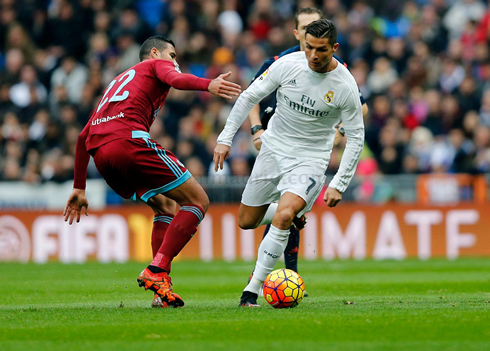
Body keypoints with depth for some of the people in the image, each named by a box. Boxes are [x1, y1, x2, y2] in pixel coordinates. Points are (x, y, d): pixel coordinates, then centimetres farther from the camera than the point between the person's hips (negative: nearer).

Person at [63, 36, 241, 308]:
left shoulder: (119, 81, 39)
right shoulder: (157, 64, 19)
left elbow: (83, 137, 37)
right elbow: (175, 79, -9)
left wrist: (79, 188, 40)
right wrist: (208, 85, -28)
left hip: (99, 153, 8)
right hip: (130, 141, -8)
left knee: (165, 208, 23)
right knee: (198, 201, -2)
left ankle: (163, 287, 10)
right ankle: (156, 270, -18)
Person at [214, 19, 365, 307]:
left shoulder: (345, 86, -17)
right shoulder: (288, 64, -12)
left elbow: (356, 137, -8)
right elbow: (250, 97, 0)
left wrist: (339, 186, -13)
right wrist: (226, 138, -4)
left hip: (310, 160, -4)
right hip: (273, 149, 4)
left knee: (283, 216, -28)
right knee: (247, 221, 10)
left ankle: (252, 290, -19)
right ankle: (295, 214, 42)